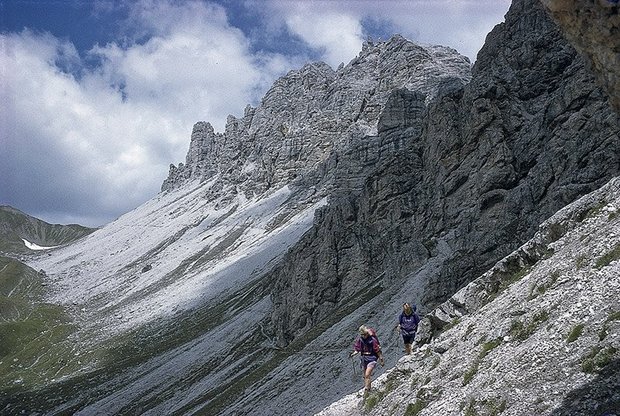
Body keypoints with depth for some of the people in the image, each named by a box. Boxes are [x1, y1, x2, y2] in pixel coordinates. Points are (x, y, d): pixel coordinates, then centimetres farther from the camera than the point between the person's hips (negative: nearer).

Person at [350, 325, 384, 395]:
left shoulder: (372, 340, -16)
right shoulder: (359, 339, -3)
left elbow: (378, 351, -8)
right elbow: (357, 349, 5)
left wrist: (381, 360, -4)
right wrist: (353, 354, -14)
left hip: (371, 359, -5)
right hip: (363, 358, 5)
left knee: (367, 375, -18)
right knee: (364, 376, 13)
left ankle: (366, 390, -10)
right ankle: (368, 388, 32)